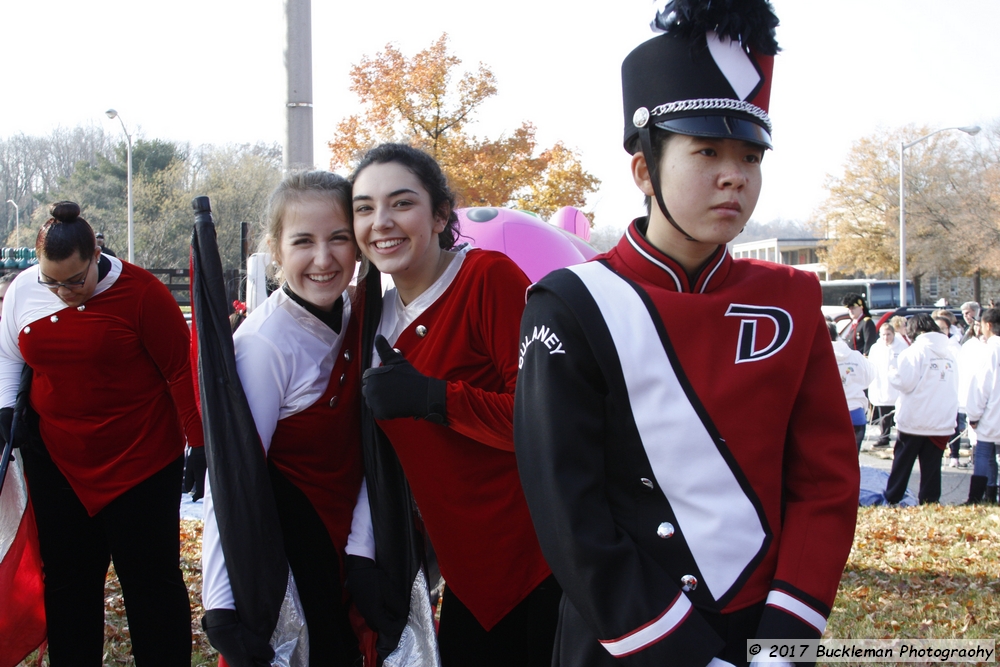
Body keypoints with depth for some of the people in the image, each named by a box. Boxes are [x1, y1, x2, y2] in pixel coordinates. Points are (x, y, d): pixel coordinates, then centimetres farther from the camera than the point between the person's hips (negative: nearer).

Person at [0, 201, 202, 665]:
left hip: (140, 463, -5)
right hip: (56, 464, 5)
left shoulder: (141, 291, -15)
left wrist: (198, 443, -11)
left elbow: (183, 370, -12)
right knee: (67, 578, 14)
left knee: (151, 581, 2)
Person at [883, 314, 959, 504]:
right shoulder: (951, 352, 8)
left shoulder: (916, 351, -11)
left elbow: (904, 382, -15)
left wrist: (892, 366, 1)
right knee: (932, 468, 7)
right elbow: (954, 386, 15)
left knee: (901, 465, 8)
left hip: (913, 421, -4)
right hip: (943, 422, 4)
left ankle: (891, 502, 15)